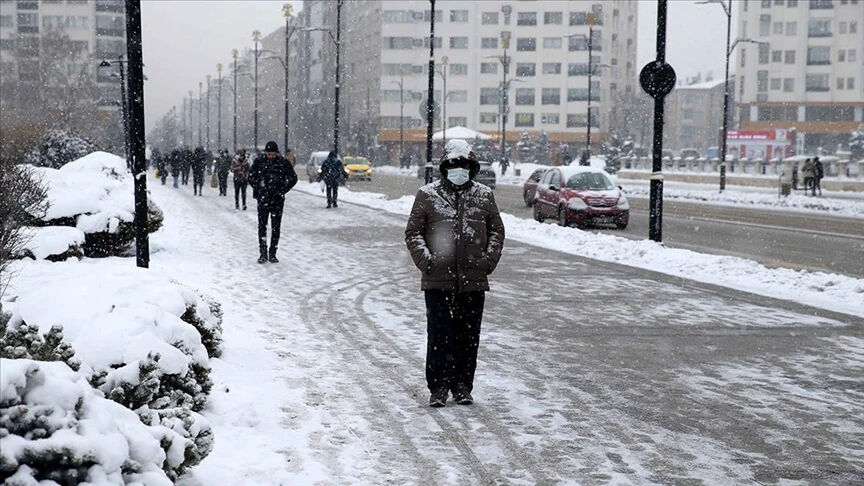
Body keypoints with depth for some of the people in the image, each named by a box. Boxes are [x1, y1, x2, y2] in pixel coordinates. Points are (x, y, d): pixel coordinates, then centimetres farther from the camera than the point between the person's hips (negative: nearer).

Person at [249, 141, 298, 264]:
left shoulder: (283, 162, -2)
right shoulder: (259, 161, -1)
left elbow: (293, 178, 7)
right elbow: (251, 178, 9)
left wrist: (282, 191, -1)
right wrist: (259, 190, -3)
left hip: (278, 200, 0)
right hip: (263, 199, 0)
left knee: (276, 227, 3)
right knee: (262, 226, -1)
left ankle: (273, 254, 11)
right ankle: (263, 253, 5)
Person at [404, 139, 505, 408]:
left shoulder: (484, 195, 8)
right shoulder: (428, 195, 2)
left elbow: (497, 230, 15)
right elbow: (413, 232, 4)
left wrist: (489, 259, 2)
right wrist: (425, 259, -9)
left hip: (474, 281, 2)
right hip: (438, 280, -2)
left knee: (469, 336, 8)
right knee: (439, 335, -2)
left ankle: (463, 385, 19)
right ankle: (438, 387, 8)